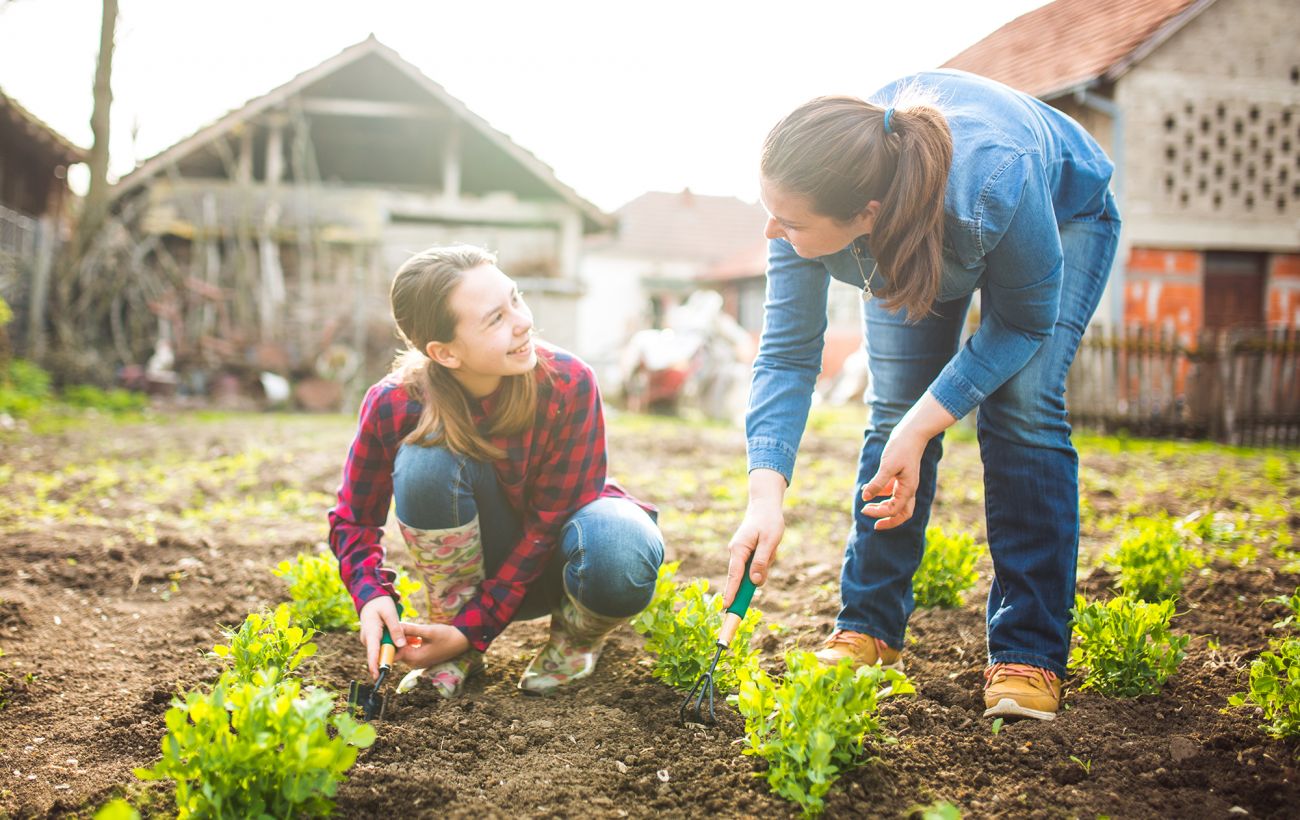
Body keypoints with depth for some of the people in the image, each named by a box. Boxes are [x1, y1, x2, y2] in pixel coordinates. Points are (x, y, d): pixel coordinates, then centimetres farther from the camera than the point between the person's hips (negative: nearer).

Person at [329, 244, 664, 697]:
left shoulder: (568, 383, -28)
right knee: (425, 459, -30)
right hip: (483, 555, 1)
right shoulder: (393, 405, -23)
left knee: (618, 556, -38)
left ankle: (577, 637, 0)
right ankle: (454, 649, -10)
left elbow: (549, 524, -23)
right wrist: (373, 596, -30)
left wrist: (472, 630, -27)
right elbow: (354, 519, -9)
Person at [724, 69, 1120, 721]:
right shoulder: (808, 201, -35)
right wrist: (766, 494, -38)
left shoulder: (994, 181, -47)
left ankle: (1030, 654, -11)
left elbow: (1026, 323, -27)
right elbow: (787, 353, -25)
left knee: (1022, 411, -18)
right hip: (912, 239, 3)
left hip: (1062, 211, -3)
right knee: (893, 410, -7)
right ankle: (868, 630, 6)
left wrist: (921, 427, -35)